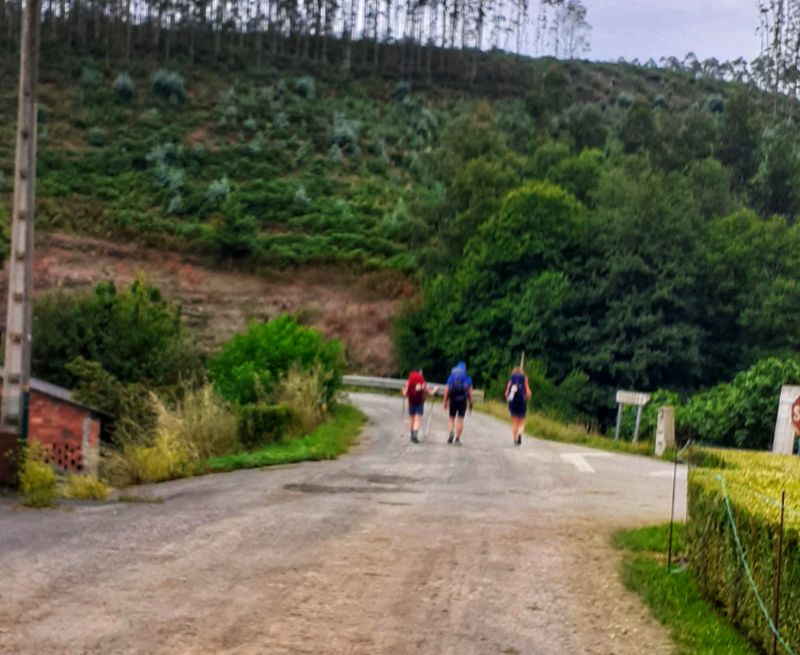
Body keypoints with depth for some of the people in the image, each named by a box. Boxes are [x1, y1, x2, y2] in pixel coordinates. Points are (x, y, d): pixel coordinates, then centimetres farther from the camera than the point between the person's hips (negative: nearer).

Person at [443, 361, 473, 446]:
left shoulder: (451, 377, 6)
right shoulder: (467, 379, 4)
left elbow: (447, 390, 2)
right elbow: (470, 392, 1)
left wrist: (445, 402, 7)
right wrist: (471, 404, 7)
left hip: (453, 400, 1)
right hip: (463, 400, -1)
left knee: (452, 418, 13)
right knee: (460, 420, 3)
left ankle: (451, 432, -12)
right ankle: (457, 439, 2)